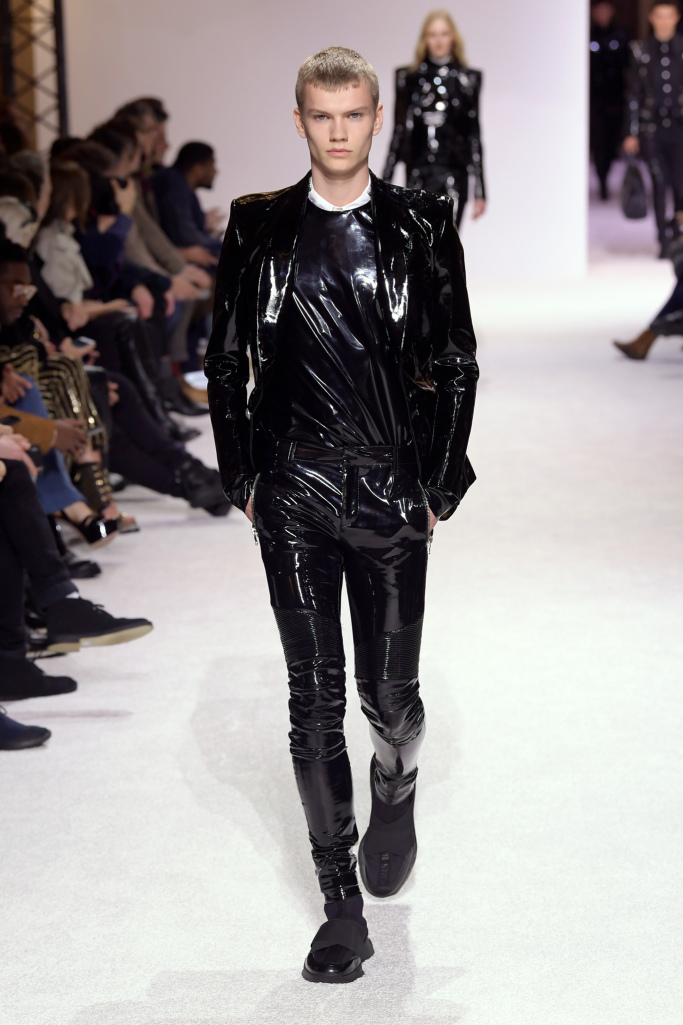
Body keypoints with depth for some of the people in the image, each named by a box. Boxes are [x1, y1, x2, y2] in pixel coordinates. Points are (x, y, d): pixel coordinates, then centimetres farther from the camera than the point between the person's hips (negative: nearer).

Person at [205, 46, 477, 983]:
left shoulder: (420, 227, 1)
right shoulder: (259, 230, 5)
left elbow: (457, 365, 3)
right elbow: (225, 361, 9)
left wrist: (439, 484, -1)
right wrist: (243, 476, 4)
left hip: (391, 491, -1)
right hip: (294, 492, 1)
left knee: (390, 688, 5)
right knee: (314, 699, 2)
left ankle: (396, 791, 41)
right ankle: (342, 904, 12)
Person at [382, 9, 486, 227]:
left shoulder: (466, 80, 2)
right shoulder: (409, 78, 7)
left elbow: (474, 135, 3)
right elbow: (399, 131, 9)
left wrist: (480, 191, 1)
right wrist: (385, 184, 6)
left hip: (453, 176, -2)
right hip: (418, 174, 2)